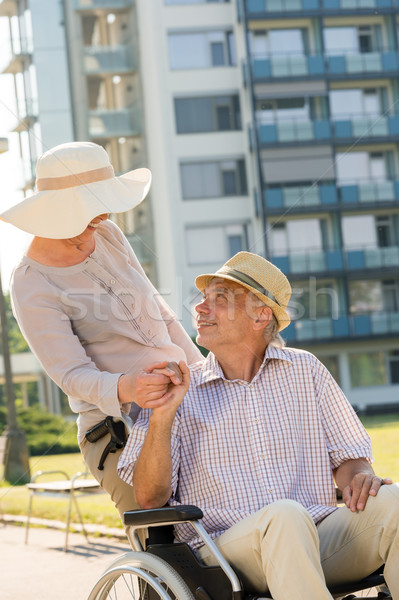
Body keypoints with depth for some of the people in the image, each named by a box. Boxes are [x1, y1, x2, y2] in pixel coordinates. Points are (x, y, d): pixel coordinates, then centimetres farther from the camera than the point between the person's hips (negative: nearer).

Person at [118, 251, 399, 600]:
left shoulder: (305, 371, 16)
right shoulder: (180, 392, 9)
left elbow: (348, 456, 18)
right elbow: (149, 498, 2)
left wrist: (361, 477, -7)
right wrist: (162, 415, -12)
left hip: (320, 535, 3)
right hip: (225, 545, -3)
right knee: (285, 516, -37)